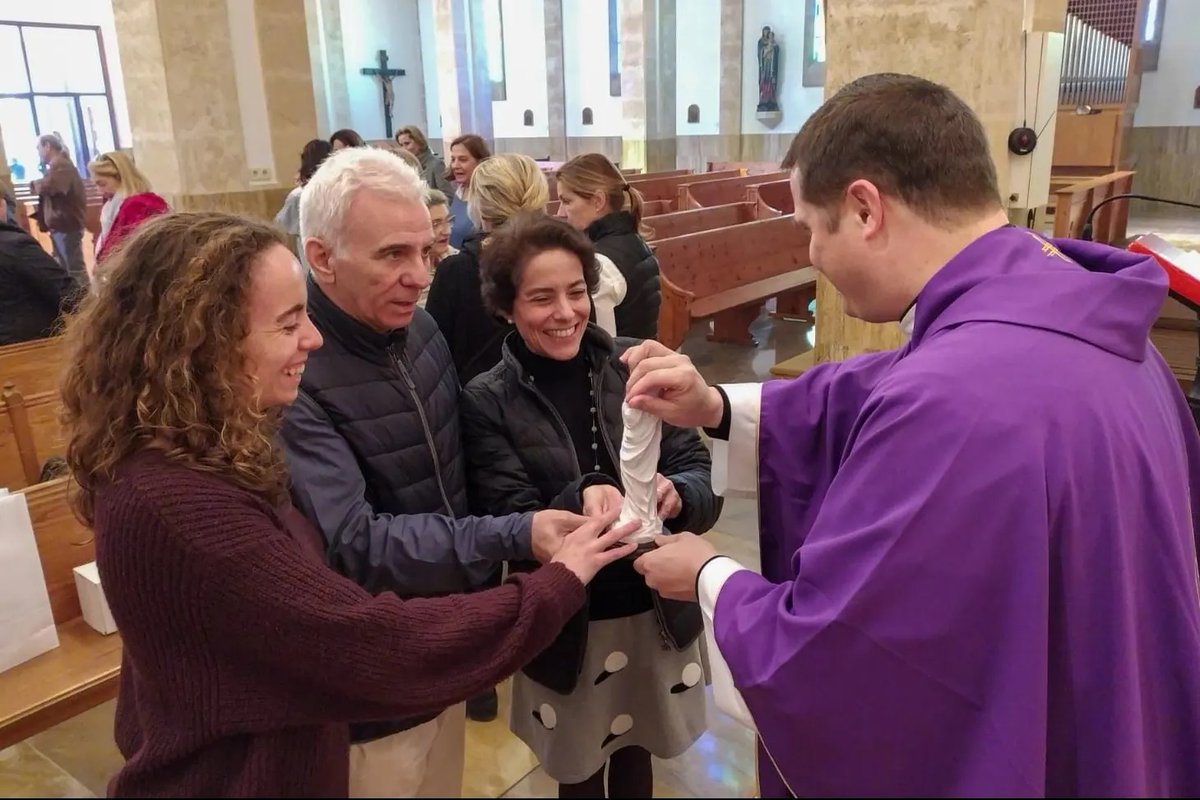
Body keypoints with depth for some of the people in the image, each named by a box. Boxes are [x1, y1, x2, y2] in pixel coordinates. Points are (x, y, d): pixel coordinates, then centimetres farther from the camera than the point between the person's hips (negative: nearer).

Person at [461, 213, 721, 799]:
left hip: (658, 613, 2)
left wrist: (676, 494, -31)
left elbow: (701, 476, -9)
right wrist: (578, 504, -34)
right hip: (565, 627, -1)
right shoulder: (487, 401, -12)